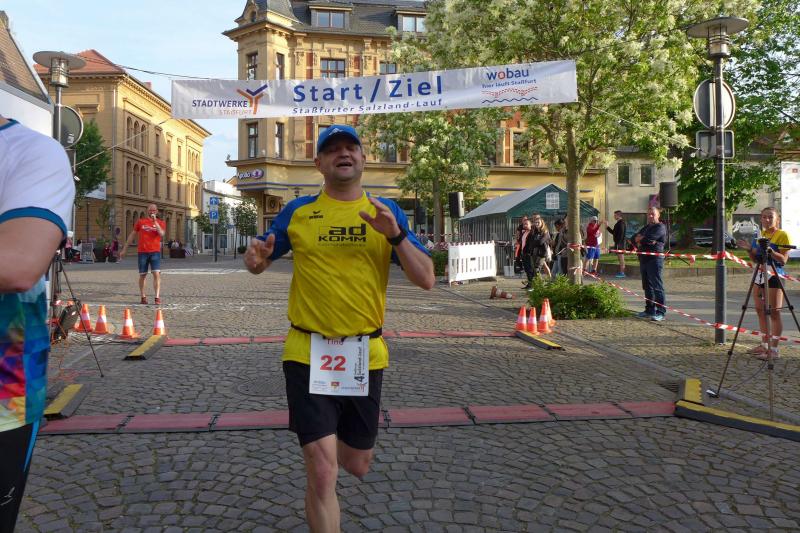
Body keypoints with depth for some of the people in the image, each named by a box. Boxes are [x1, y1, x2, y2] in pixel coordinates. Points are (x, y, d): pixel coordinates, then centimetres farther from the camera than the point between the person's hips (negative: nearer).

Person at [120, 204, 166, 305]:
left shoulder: (161, 223, 6)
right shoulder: (140, 222, 8)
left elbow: (161, 234, -13)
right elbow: (132, 235, 13)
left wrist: (155, 222, -15)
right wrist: (124, 249, 14)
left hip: (155, 252, -1)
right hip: (142, 252, 1)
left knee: (156, 273, -13)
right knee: (142, 275, 6)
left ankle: (157, 297, -14)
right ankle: (143, 297, 20)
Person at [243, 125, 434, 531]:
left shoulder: (386, 212, 3)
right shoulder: (298, 211, 1)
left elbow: (426, 280, -4)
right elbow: (259, 262, 13)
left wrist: (395, 234, -20)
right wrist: (255, 258, -12)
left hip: (366, 355, 2)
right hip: (308, 353, -2)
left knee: (357, 465, 18)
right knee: (322, 472, -7)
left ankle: (320, 447, 53)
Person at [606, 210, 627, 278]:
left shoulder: (621, 223, -14)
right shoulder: (619, 223, 18)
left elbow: (621, 234, -22)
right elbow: (613, 232, 24)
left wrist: (618, 243, -24)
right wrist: (607, 227, 21)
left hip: (620, 243, -10)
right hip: (619, 243, 10)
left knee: (621, 257, -7)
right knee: (620, 258, 12)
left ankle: (622, 273, -4)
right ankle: (621, 272, 17)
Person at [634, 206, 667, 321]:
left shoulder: (660, 227, -6)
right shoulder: (645, 227, 22)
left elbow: (649, 238, -19)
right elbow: (634, 238, 14)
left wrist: (640, 239, 1)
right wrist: (641, 241, -7)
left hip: (655, 259, -9)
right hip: (644, 259, 9)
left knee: (657, 286, -11)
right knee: (647, 286, 13)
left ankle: (660, 312, -12)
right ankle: (650, 310, 21)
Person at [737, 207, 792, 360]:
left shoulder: (782, 235, -6)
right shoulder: (760, 235, 15)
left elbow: (783, 260, -14)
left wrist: (770, 250, -29)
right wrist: (749, 249, -1)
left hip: (774, 276, -8)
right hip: (759, 275, 8)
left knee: (774, 312, -6)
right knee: (760, 311, 10)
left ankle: (774, 349, -4)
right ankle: (764, 345, 20)